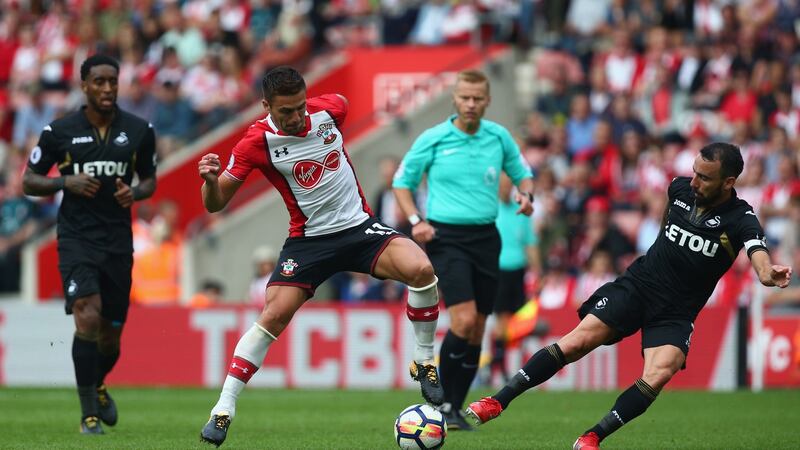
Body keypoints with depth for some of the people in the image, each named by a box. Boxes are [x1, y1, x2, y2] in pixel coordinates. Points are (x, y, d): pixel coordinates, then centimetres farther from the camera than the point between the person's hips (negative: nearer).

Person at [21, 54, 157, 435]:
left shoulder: (139, 131, 3)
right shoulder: (59, 131, -3)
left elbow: (149, 179, 16)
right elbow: (28, 182, 4)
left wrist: (135, 192, -7)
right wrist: (66, 182, -14)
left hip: (118, 242, 3)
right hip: (76, 238, -3)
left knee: (110, 336, 8)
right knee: (88, 316, -22)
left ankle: (97, 386, 43)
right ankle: (89, 414, -14)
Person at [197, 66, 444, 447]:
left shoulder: (327, 109, -9)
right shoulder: (257, 143, -16)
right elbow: (215, 204, -12)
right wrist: (209, 180, -33)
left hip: (359, 225, 2)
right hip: (308, 239, -2)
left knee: (420, 269, -23)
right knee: (274, 315, -17)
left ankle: (424, 362, -3)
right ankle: (224, 409, -9)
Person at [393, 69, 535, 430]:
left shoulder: (499, 137, 5)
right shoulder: (433, 139, -3)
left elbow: (521, 172, 20)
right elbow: (402, 181, 7)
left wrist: (526, 195, -3)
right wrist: (415, 220, -7)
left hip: (485, 237, 4)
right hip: (445, 237, -4)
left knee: (476, 331, 4)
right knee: (464, 319, -20)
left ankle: (455, 409, 14)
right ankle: (444, 403, -7)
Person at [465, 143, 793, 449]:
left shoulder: (740, 219, -15)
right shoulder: (680, 188, -2)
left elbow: (757, 251, -36)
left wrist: (769, 273, -58)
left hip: (676, 312, -2)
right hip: (638, 283, 2)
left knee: (660, 374, -26)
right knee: (577, 341, -13)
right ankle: (497, 402, -9)